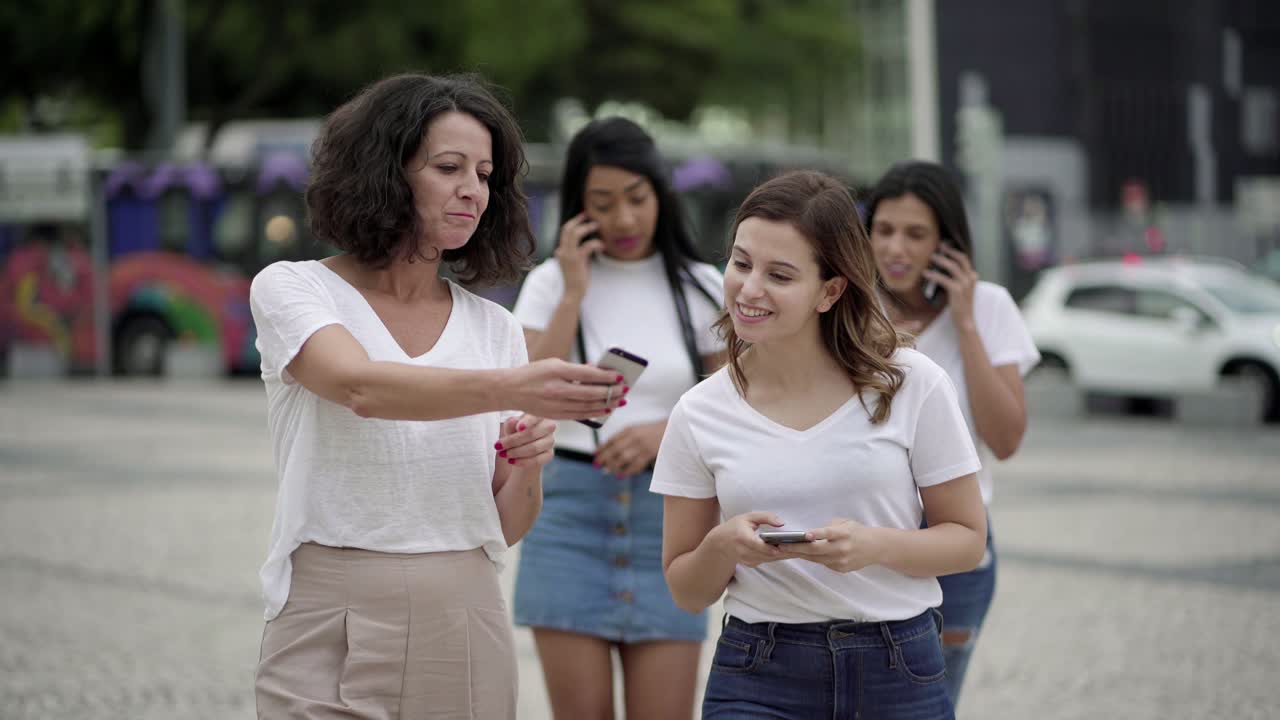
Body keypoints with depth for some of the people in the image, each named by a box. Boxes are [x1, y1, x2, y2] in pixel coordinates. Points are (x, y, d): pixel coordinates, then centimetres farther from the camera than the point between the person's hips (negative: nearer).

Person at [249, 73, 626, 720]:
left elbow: (504, 527, 9)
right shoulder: (291, 290, -2)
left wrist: (526, 468, -13)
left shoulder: (493, 328, 9)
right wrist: (511, 388, -38)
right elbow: (361, 387, -24)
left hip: (465, 632, 4)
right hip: (333, 632, -4)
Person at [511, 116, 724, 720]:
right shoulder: (551, 282, 4)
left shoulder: (700, 287, 5)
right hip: (570, 511, 0)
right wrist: (573, 294, -10)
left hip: (667, 516, 1)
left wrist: (667, 431, -11)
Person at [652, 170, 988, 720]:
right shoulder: (700, 413, 0)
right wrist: (723, 547, -15)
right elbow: (687, 592, 6)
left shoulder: (913, 385, -5)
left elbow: (967, 539, 0)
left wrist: (875, 546, -18)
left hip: (900, 673, 0)